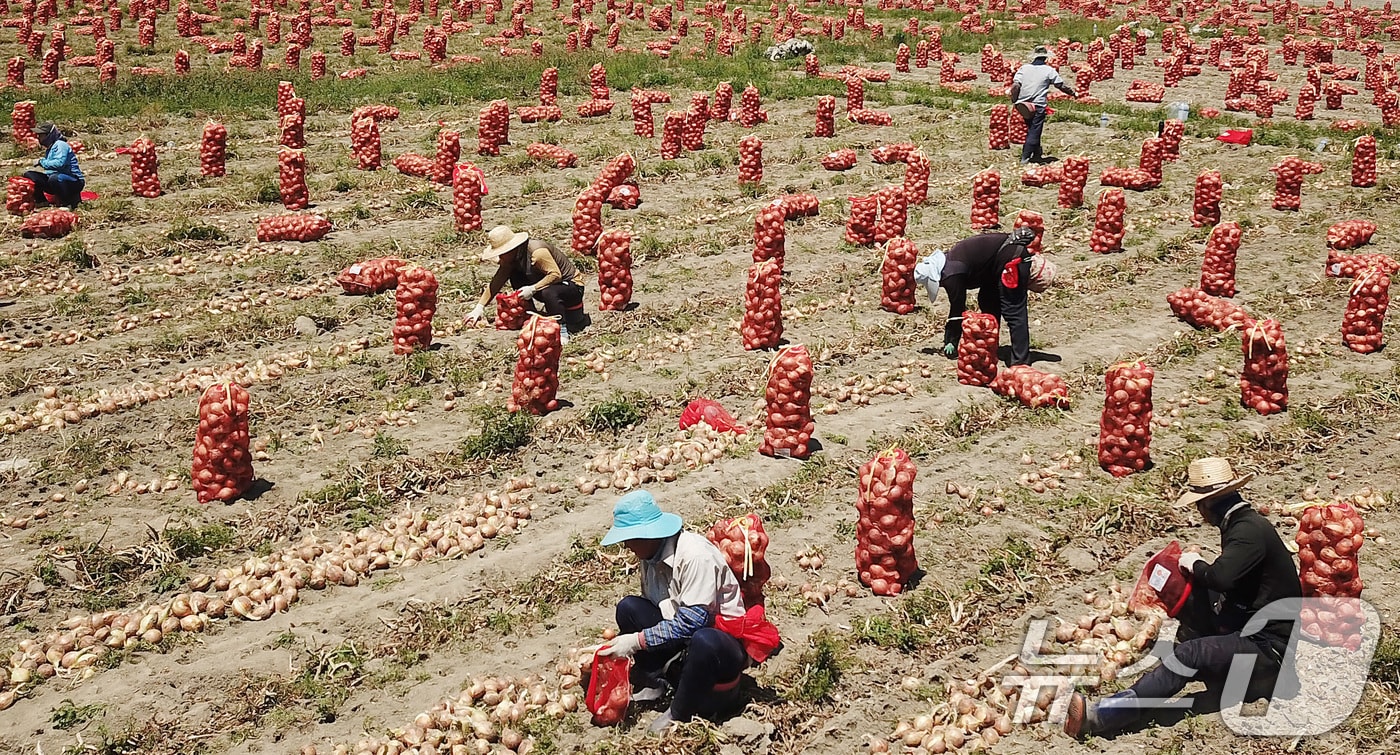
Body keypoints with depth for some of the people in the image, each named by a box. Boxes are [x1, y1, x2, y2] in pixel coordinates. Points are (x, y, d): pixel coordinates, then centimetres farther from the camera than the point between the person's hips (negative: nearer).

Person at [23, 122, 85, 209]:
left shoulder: (60, 145, -14)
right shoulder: (50, 147, 16)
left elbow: (59, 163, -29)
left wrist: (43, 162, -15)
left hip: (74, 182, -9)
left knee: (54, 178, -42)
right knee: (28, 175, 3)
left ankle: (70, 201, -19)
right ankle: (41, 200, 12)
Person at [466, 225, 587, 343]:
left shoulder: (537, 252, -28)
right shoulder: (512, 257, -3)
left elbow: (556, 274, -32)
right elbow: (496, 283, -1)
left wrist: (532, 289, -34)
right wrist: (479, 308, -5)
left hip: (573, 285, -8)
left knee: (548, 292, -39)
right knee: (515, 277, -5)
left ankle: (563, 330, -23)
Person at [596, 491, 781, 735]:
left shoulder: (695, 556, -26)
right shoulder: (651, 555, -2)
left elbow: (692, 621, -30)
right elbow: (652, 609, 9)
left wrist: (638, 640, -27)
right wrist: (622, 642, -3)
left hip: (725, 641, -7)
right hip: (684, 636, 7)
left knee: (703, 641, -41)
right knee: (628, 608, -9)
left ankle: (680, 712, -14)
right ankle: (651, 684, 4)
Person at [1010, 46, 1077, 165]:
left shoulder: (1024, 68, 3)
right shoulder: (1049, 71, -2)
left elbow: (1015, 86, -6)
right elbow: (1062, 86, 4)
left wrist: (1014, 101, 2)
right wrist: (1073, 93, 19)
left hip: (1024, 105, 4)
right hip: (1038, 105, -4)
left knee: (1032, 130, 19)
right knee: (1034, 132, 2)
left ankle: (1037, 154, 27)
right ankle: (1025, 158, -2)